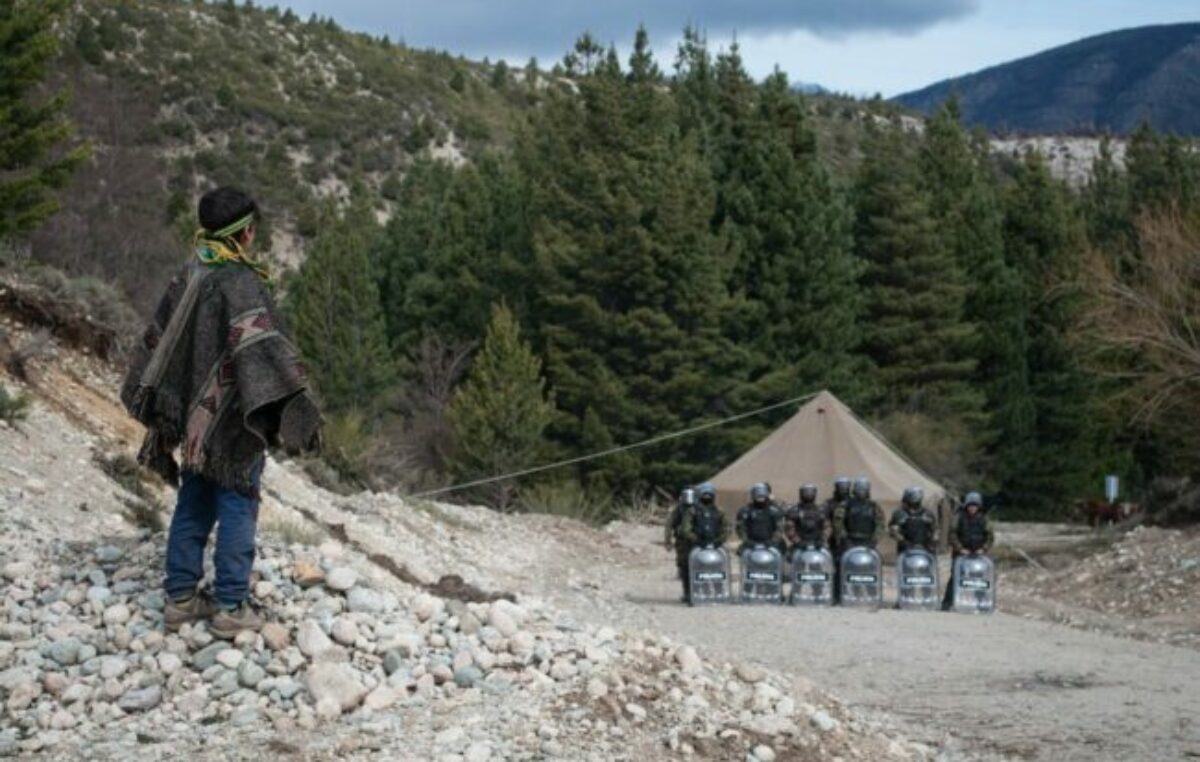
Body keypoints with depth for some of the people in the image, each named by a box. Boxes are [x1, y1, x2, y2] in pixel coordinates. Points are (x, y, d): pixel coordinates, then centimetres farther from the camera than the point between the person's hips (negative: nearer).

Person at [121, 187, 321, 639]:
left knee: (193, 507, 15)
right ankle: (231, 607, 4)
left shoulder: (187, 279, 7)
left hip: (195, 416, 8)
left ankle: (181, 598, 20)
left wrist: (155, 405, 25)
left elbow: (157, 342, 15)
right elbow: (260, 346, -29)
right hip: (232, 420, -8)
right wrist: (295, 405, -32)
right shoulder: (238, 283, -18)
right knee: (237, 509, 1)